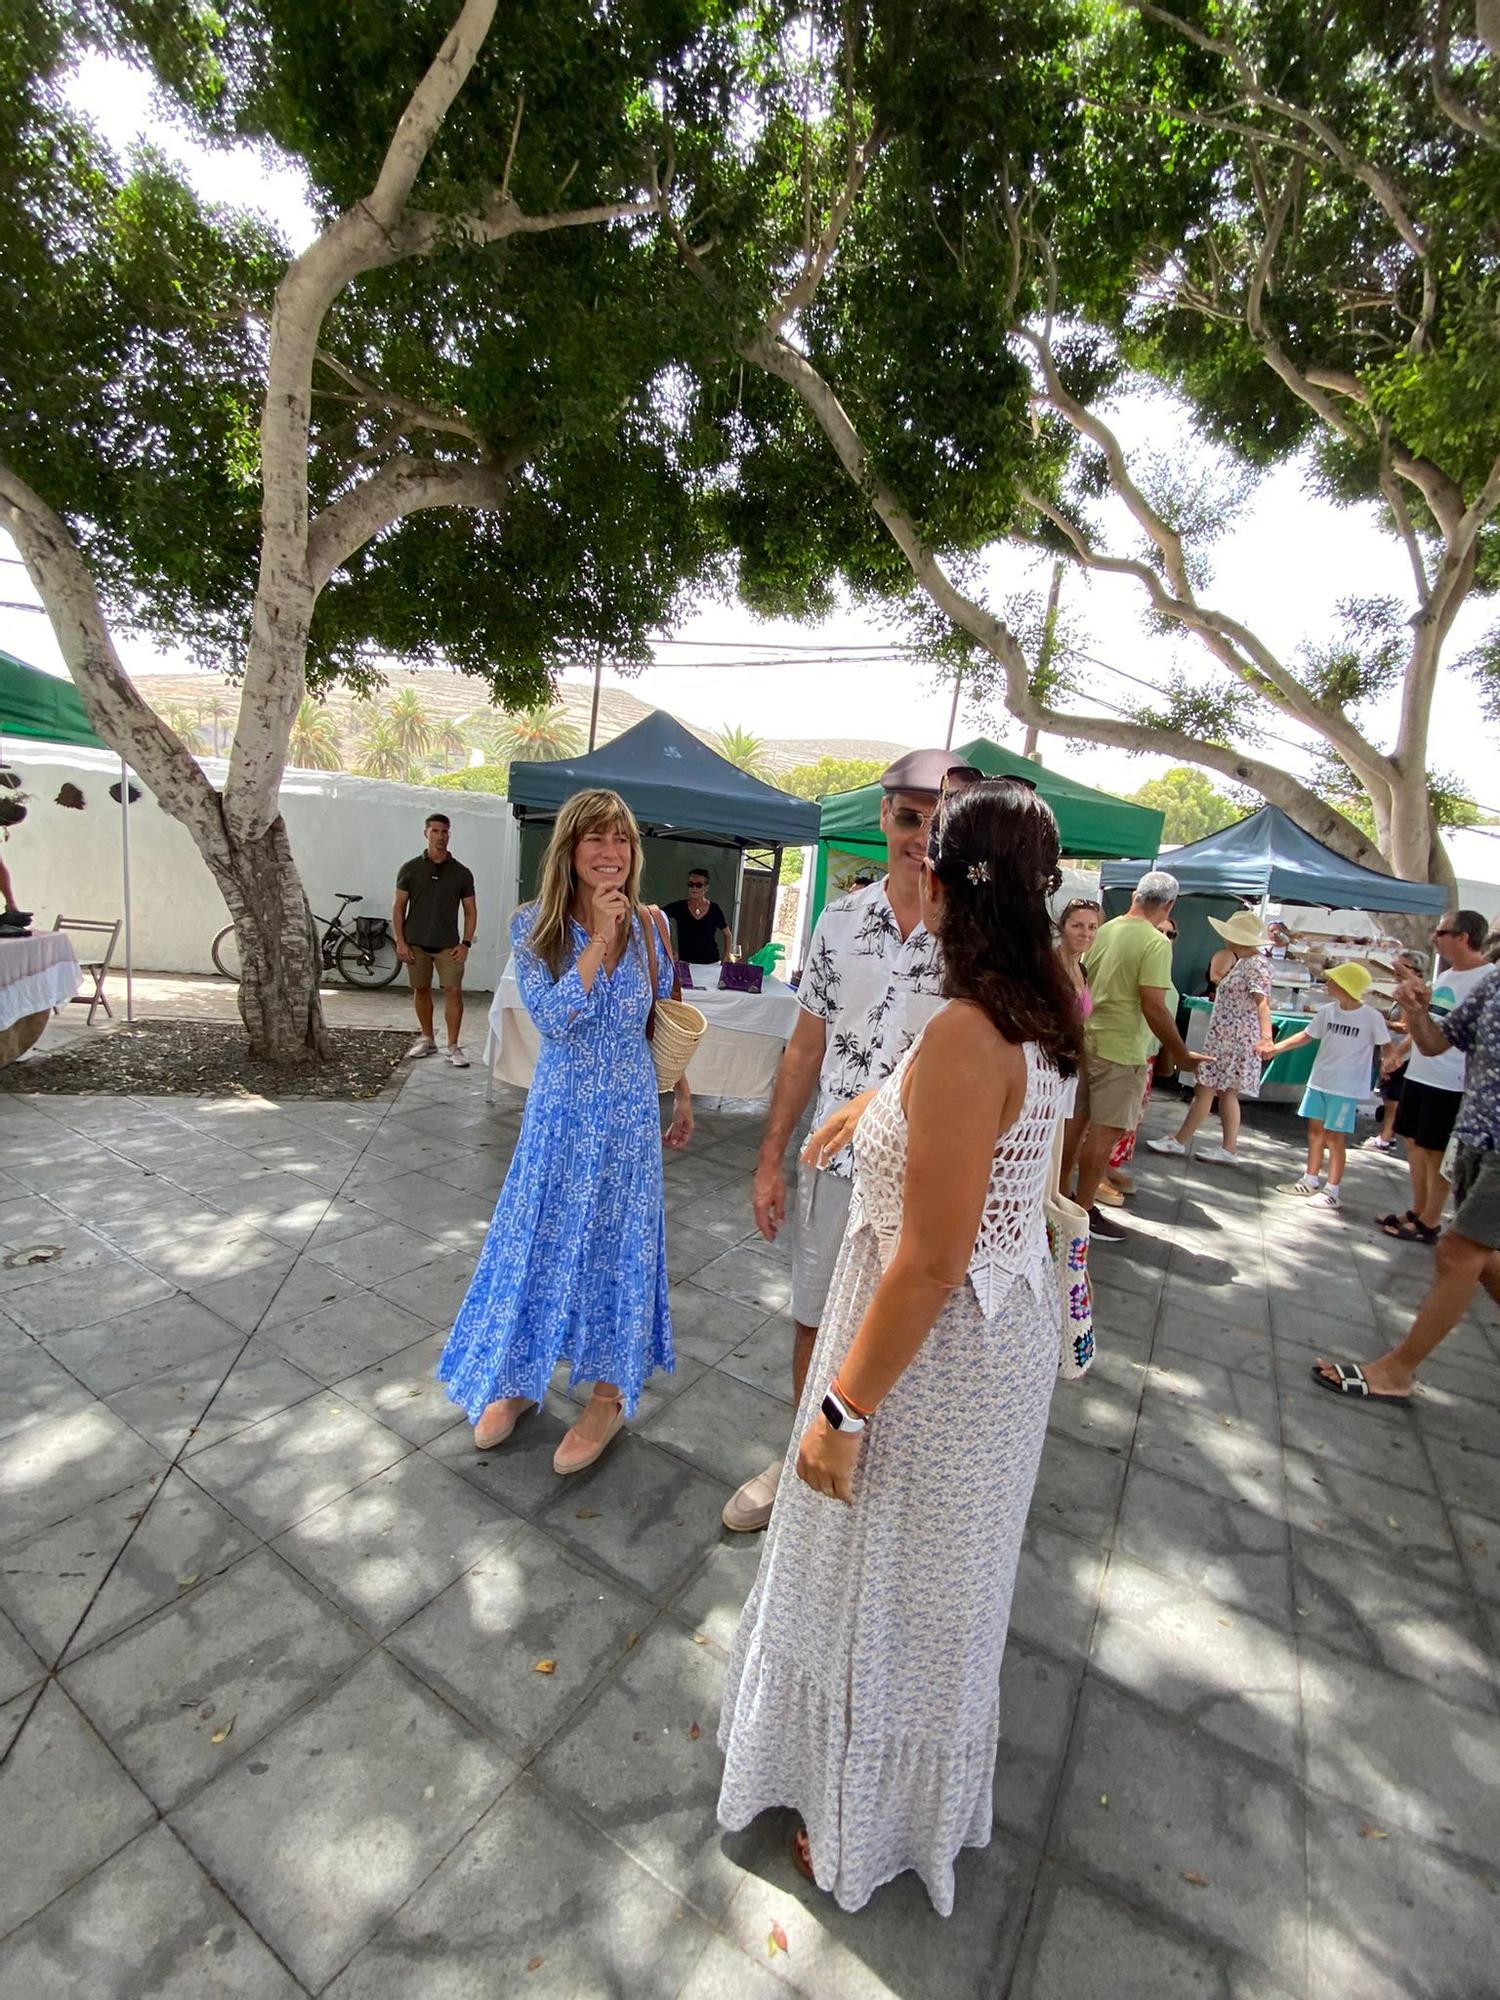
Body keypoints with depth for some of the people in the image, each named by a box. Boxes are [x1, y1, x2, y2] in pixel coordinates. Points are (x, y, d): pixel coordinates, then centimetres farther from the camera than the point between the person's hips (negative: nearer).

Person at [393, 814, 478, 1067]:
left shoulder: (461, 873, 3)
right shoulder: (410, 868, 3)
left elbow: (470, 911, 5)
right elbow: (399, 907, 4)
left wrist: (466, 943, -5)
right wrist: (400, 942, -4)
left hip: (448, 945, -1)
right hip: (416, 943, 1)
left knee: (453, 991, -8)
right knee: (421, 990, 10)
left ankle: (453, 1046, 0)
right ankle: (427, 1039, 25)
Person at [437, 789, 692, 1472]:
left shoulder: (650, 924, -3)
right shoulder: (534, 925, -7)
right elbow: (552, 1016, -19)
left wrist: (682, 1097, 9)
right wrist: (600, 938, -23)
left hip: (630, 1109, 0)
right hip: (561, 1108, 0)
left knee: (618, 1243, 10)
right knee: (540, 1238, 13)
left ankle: (609, 1393, 31)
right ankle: (517, 1381, 38)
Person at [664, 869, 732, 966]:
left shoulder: (715, 910, 2)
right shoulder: (678, 907, -1)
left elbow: (727, 935, 14)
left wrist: (726, 958, 5)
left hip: (712, 964, 1)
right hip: (685, 964, -1)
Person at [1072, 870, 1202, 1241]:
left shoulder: (1106, 929, 5)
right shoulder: (1156, 943, -15)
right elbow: (1153, 1006, -19)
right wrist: (1181, 1054, -10)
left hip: (1088, 1038, 7)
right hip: (1122, 1048, -7)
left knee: (1079, 1122, 16)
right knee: (1107, 1131, 1)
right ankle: (1084, 1211, 9)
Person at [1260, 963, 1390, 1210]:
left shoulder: (1371, 1017, -13)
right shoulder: (1327, 1011, 0)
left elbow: (1386, 1046, -7)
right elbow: (1307, 1035, 9)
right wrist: (1277, 1047, 3)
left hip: (1348, 1088, -5)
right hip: (1319, 1081, 5)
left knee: (1335, 1137, 0)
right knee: (1315, 1129, 13)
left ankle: (1331, 1190, 11)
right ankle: (1311, 1180, 27)